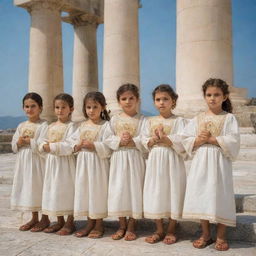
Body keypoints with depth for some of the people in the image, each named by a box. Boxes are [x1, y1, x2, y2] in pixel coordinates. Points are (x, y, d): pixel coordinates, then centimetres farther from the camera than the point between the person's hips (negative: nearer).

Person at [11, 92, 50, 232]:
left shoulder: (43, 125, -8)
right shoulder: (21, 126, 12)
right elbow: (13, 145, 11)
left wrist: (30, 141, -17)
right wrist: (19, 143, -10)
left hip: (38, 161, -7)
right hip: (24, 162, 7)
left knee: (40, 188, 0)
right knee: (28, 188, 12)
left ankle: (45, 219, 15)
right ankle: (34, 218, 26)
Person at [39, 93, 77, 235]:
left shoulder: (71, 126, -9)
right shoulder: (51, 126, 12)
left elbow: (69, 147, -19)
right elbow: (42, 141, 11)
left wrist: (53, 147, -20)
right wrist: (44, 146, -10)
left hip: (65, 163, -7)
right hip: (52, 162, 7)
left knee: (67, 190, 1)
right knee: (53, 190, 12)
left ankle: (70, 222, 14)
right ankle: (60, 221, 25)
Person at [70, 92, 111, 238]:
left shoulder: (105, 125, -7)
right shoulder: (82, 126, 10)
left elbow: (107, 148, -14)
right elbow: (73, 142, 10)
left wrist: (93, 145, -23)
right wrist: (78, 146, -11)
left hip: (98, 163, -6)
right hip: (83, 162, 6)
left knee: (98, 190, 1)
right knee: (84, 190, 10)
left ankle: (99, 225, 16)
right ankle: (90, 223, 25)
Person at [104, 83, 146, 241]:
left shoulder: (141, 120, 0)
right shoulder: (115, 119, 7)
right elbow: (108, 139, 1)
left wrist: (132, 141, -21)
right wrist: (119, 140, -15)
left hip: (135, 158, -2)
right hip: (118, 158, 2)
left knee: (134, 188, 1)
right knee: (118, 189, 5)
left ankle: (131, 227, 16)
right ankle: (122, 226, 21)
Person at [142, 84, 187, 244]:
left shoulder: (178, 121, -2)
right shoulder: (150, 121, 9)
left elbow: (182, 143, -14)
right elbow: (145, 142, 5)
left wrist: (164, 137, -18)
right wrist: (154, 139, -13)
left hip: (172, 162, -3)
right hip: (155, 162, 3)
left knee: (173, 193, 2)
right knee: (155, 194, 6)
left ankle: (171, 230, 18)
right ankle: (159, 230, 22)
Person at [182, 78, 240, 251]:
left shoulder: (229, 118, 0)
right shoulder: (198, 119, 9)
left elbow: (233, 142, -12)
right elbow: (187, 141, 5)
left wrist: (211, 139, -14)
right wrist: (199, 140, -14)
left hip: (220, 162, -3)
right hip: (201, 162, 3)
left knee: (220, 196, 0)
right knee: (201, 196, 5)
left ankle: (221, 236, 17)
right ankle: (206, 234, 22)